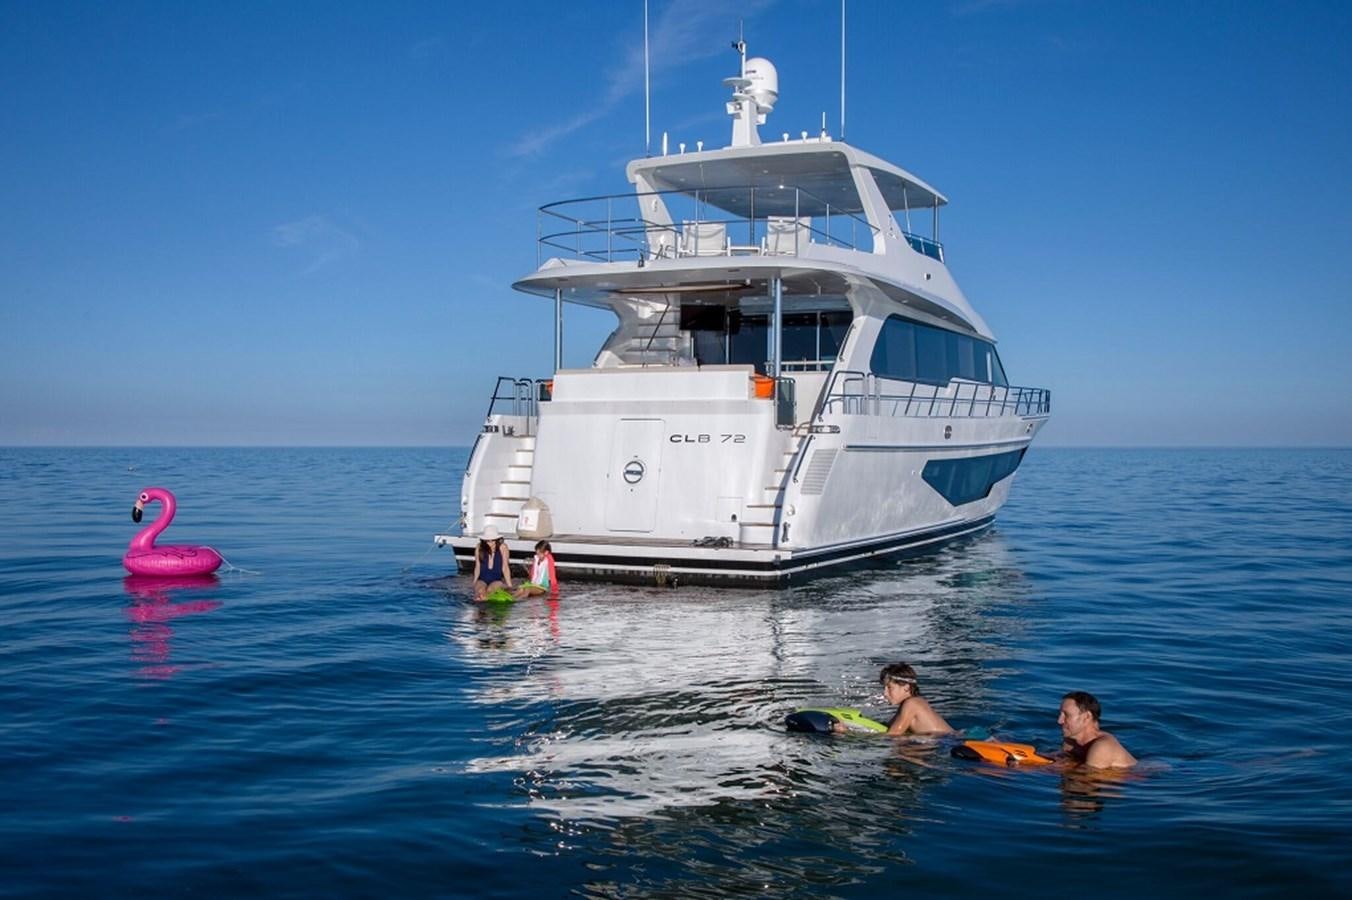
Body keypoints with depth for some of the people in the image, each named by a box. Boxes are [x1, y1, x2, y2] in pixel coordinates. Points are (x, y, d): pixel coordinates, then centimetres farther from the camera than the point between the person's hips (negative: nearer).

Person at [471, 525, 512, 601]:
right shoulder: (479, 548, -1)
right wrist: (474, 583, 7)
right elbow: (477, 567, 7)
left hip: (498, 580, -1)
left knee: (490, 590, -32)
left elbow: (505, 567, -7)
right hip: (482, 580, 2)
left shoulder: (502, 547, -7)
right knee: (480, 591, -30)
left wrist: (509, 586, -8)